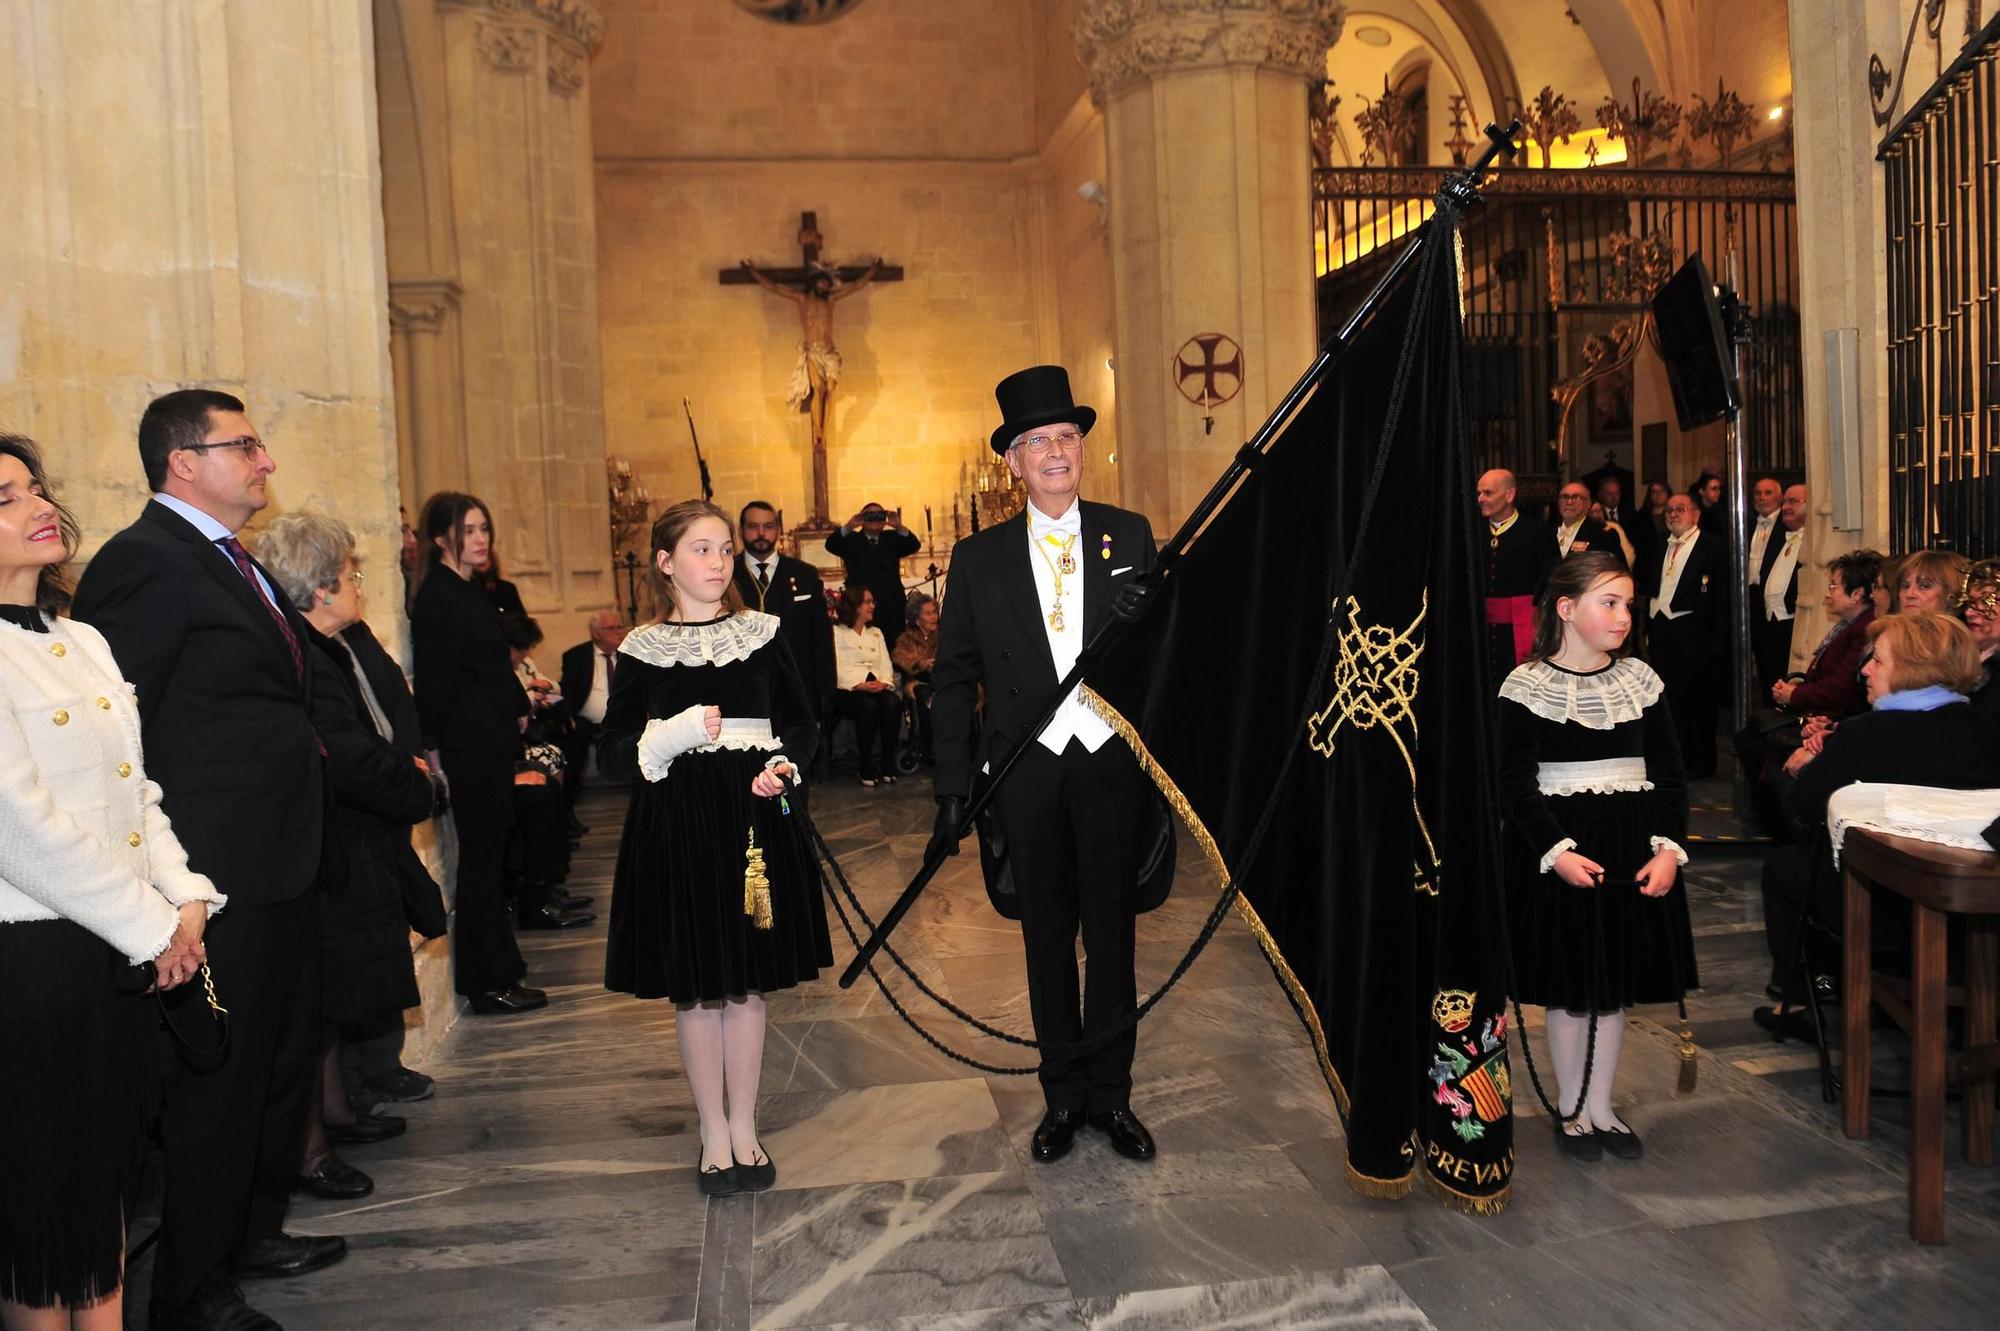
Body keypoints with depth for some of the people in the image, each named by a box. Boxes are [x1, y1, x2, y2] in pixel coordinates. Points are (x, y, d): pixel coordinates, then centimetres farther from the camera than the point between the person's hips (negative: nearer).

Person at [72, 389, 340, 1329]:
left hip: (280, 864, 10)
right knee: (218, 1081, 4)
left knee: (282, 1059, 22)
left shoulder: (233, 563, 14)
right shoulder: (147, 560, -17)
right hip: (224, 874, -10)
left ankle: (255, 1233, 40)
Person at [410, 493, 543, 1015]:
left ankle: (497, 967, 26)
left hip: (494, 741, 9)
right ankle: (489, 982, 5)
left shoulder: (470, 590, 14)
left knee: (490, 853, 15)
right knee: (482, 856, -3)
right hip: (469, 744, -9)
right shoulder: (437, 596, -14)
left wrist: (518, 709, 14)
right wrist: (436, 747, -16)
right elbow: (435, 681, -16)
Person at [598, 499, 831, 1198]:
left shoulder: (762, 633, 4)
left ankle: (744, 1130, 23)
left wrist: (784, 765, -9)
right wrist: (676, 734, -17)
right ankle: (714, 1135, 22)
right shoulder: (644, 650, 0)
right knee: (694, 989, 6)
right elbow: (612, 750, -1)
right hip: (678, 828, -1)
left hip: (755, 819, 1)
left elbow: (803, 722, 11)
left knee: (747, 983, 9)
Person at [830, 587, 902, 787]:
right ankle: (867, 768, -26)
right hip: (848, 690, -4)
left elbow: (886, 665, 14)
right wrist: (860, 685, -19)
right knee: (868, 705, -36)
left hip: (878, 686, 4)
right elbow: (837, 669, -5)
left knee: (892, 703, -30)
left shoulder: (876, 633, 26)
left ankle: (888, 765, -24)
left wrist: (884, 682, -9)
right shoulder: (837, 633, 8)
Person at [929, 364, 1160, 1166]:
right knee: (1048, 937, 11)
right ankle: (1063, 1096, 26)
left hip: (1111, 763, 0)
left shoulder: (1130, 536, 4)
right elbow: (953, 679, 2)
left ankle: (1111, 1095, 24)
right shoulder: (980, 559, 3)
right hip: (1027, 769, 0)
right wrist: (953, 788, -3)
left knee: (1112, 933, 9)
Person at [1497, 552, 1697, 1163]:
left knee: (1616, 984, 11)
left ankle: (1601, 1108, 26)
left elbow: (1670, 775, 6)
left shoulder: (1641, 679, 5)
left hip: (1633, 848, 4)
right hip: (1559, 850, -4)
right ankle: (1571, 1110, 23)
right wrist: (1556, 851, -22)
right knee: (1568, 987, 5)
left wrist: (1668, 847, -7)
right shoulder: (1526, 687, -8)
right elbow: (1517, 786, -11)